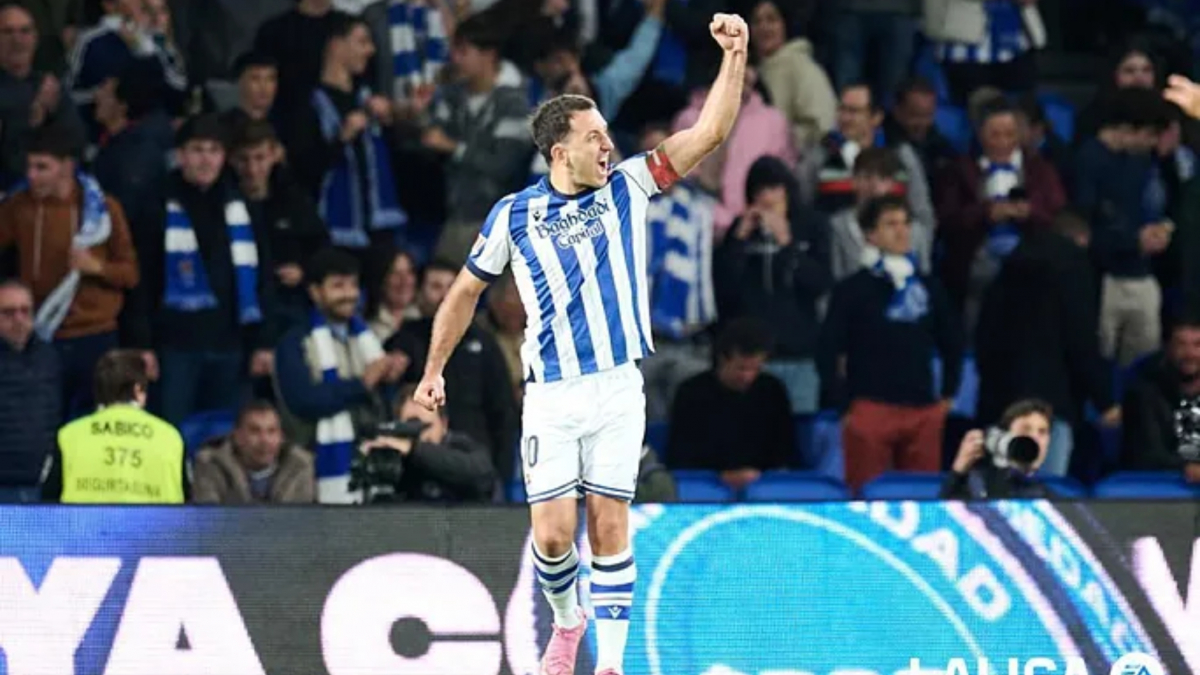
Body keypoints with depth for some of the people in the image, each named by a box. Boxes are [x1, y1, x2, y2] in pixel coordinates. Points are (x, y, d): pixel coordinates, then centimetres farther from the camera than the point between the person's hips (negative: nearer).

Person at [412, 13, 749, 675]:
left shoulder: (627, 189, 3)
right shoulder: (512, 215, 1)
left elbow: (708, 132, -3)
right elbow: (466, 291, 15)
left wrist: (735, 56, -14)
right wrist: (433, 370, 17)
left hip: (618, 390, 1)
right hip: (551, 397, -1)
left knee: (609, 527, -1)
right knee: (552, 534, -4)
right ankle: (567, 620, 25)